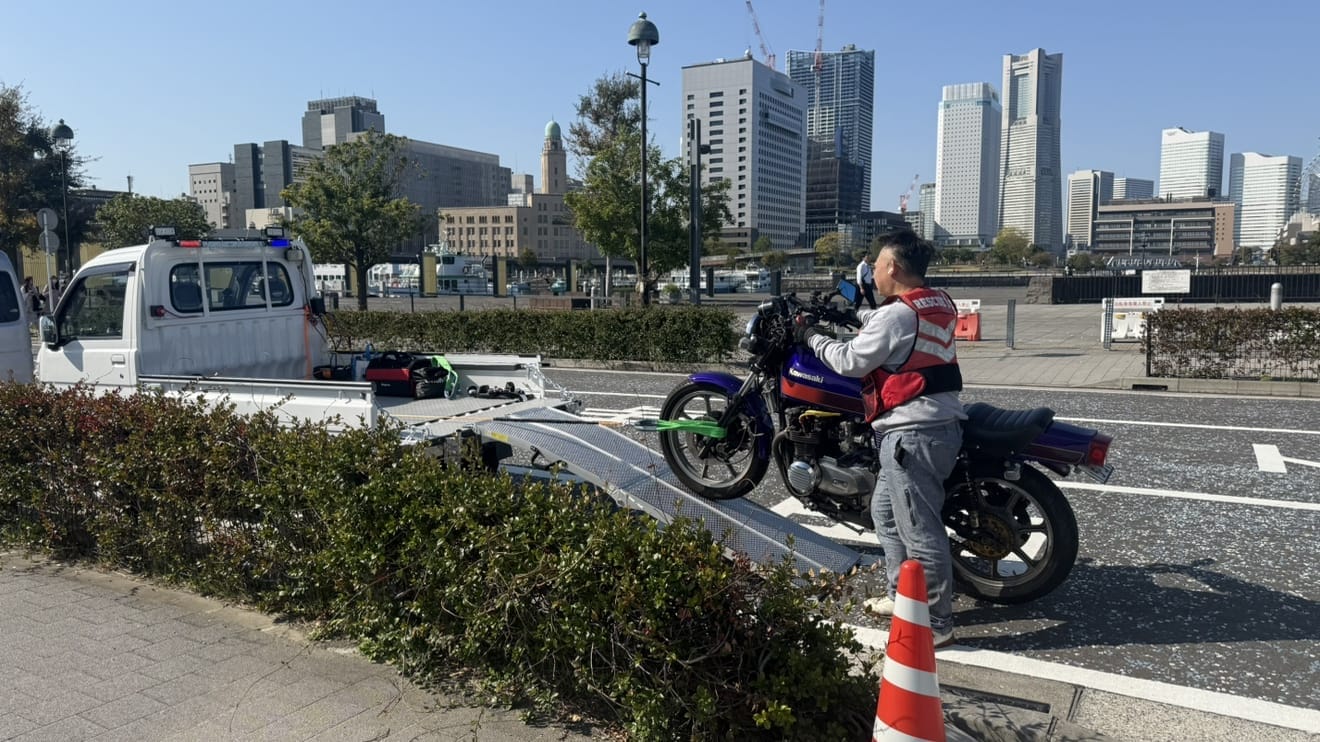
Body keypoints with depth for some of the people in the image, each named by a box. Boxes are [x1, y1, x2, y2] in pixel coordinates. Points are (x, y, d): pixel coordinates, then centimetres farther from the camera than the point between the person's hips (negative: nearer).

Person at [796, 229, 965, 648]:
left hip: (913, 433, -10)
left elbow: (850, 361, -9)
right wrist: (854, 313, 37)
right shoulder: (939, 305, 12)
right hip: (940, 424, 10)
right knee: (886, 513, 22)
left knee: (919, 530, -4)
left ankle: (936, 625, 4)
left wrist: (811, 336, 4)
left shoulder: (897, 315, -16)